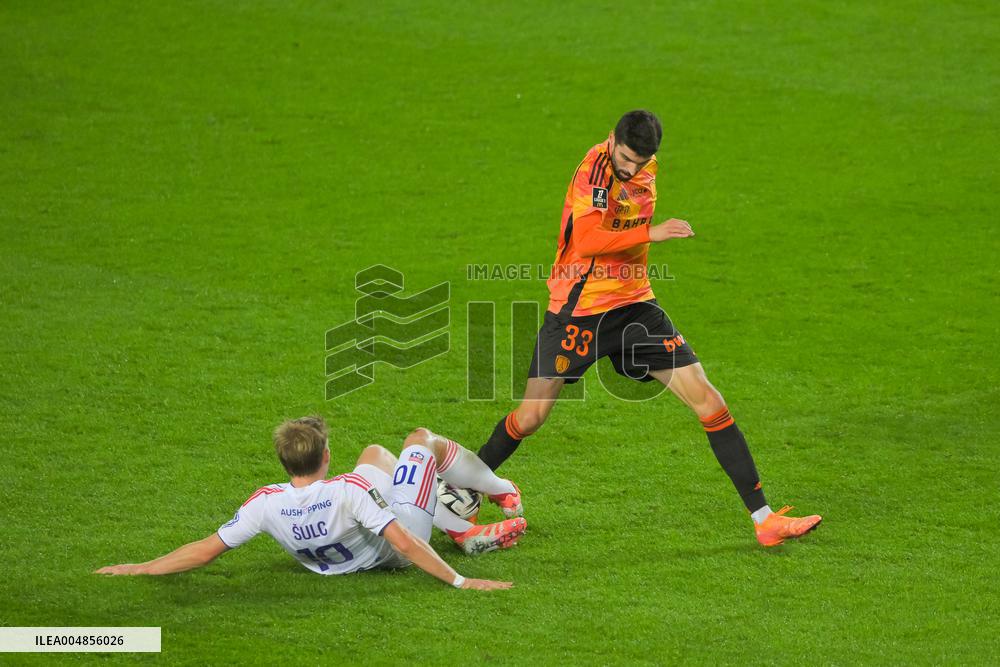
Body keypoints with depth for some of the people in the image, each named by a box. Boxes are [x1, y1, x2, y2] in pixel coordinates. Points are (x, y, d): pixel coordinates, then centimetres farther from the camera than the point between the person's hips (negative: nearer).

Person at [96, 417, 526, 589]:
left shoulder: (265, 504, -33)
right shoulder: (350, 491, -44)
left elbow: (206, 550, -28)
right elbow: (403, 543, -41)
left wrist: (139, 569, -19)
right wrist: (460, 582, -35)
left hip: (341, 560, 4)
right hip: (396, 551, -4)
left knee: (375, 453, 26)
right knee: (423, 440, 18)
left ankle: (467, 532, 33)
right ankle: (504, 495, 47)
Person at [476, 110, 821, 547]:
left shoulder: (646, 168, 6)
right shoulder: (595, 167, -18)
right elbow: (586, 240, -32)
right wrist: (650, 233, -35)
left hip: (633, 304, 6)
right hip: (577, 308, -6)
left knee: (707, 400, -4)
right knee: (529, 418, -4)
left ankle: (763, 519, -2)